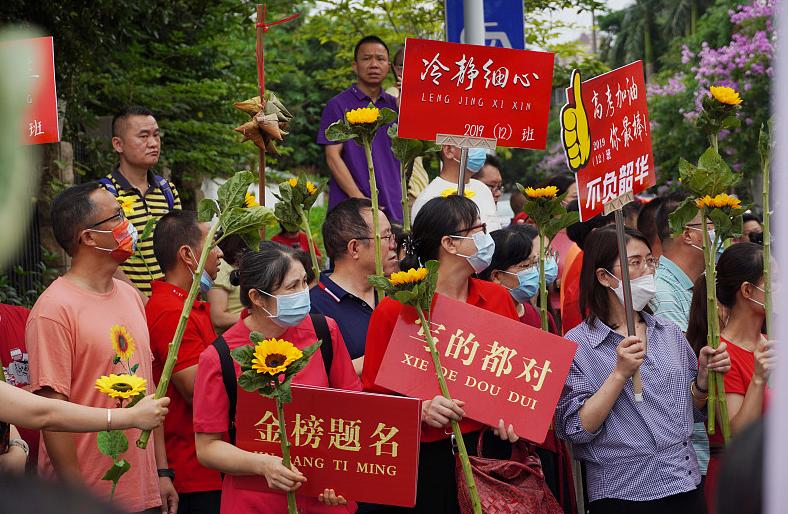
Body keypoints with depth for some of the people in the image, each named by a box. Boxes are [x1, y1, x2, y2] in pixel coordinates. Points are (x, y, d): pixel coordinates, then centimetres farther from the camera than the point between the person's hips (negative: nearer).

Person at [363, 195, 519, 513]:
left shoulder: (498, 298, 7)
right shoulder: (394, 310, -7)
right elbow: (373, 396, -6)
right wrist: (420, 410, -23)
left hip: (494, 449, 4)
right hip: (428, 459, -4)